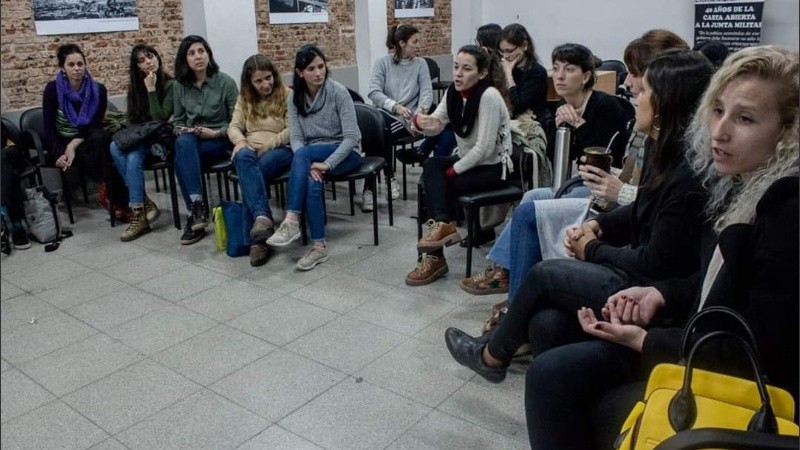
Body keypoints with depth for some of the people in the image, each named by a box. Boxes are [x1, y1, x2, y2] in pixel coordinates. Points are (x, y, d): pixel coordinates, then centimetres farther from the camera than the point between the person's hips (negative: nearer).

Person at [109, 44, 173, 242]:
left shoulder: (170, 84, -8)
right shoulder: (135, 86, 11)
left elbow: (160, 119, -16)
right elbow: (132, 119, 13)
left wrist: (151, 90, -18)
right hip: (140, 138, 5)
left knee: (133, 157, -33)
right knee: (116, 147, -28)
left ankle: (139, 214, -28)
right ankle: (145, 204, -25)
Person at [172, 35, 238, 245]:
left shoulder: (226, 82, -4)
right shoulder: (180, 86, 8)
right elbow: (178, 120, 17)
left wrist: (217, 133, -17)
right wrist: (181, 130, -6)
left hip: (220, 141, -3)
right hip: (191, 140, 3)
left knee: (181, 159, -33)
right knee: (184, 142, -36)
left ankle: (194, 212, -28)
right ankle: (197, 206, -39)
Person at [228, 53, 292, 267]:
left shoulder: (287, 95, 4)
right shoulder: (244, 98, 19)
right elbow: (234, 126, 13)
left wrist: (267, 144, -13)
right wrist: (240, 141, -9)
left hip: (280, 151, -3)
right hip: (250, 151, 3)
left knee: (248, 173, -34)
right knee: (243, 157, -36)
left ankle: (258, 236, -39)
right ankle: (262, 218, -52)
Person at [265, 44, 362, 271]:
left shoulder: (338, 92, -10)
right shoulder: (295, 98, 3)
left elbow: (352, 136, -15)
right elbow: (295, 137, -4)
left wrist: (327, 164, -27)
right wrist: (309, 164, -24)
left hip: (343, 153, -3)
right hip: (312, 154, 3)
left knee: (303, 154, -34)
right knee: (311, 183, -34)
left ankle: (291, 221, -36)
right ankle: (319, 246, -28)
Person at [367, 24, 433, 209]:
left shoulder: (420, 64, 9)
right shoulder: (383, 62, 5)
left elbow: (427, 92, -2)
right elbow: (374, 92, -8)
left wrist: (420, 110, -24)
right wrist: (395, 106, -24)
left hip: (406, 120, -1)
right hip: (384, 115, 1)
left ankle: (369, 188, -18)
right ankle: (389, 178, -18)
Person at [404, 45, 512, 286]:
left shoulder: (489, 96, -22)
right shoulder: (454, 92, 0)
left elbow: (484, 148, -25)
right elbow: (435, 124, -2)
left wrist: (452, 171, -21)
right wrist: (421, 122, -26)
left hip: (493, 167, -7)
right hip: (469, 160, 7)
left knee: (441, 185, -20)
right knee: (431, 165, -20)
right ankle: (443, 224, -27)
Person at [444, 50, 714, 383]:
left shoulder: (688, 176, -25)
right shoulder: (662, 150, 4)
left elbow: (656, 263, -21)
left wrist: (593, 250, -7)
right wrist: (598, 224, -1)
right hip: (643, 271, 8)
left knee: (544, 275, -4)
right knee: (547, 324, -9)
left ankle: (492, 355, 21)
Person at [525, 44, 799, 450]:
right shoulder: (743, 183, 2)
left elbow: (764, 348, -22)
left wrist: (645, 343, -16)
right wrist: (660, 293, 0)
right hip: (703, 343, 7)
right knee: (550, 374, -4)